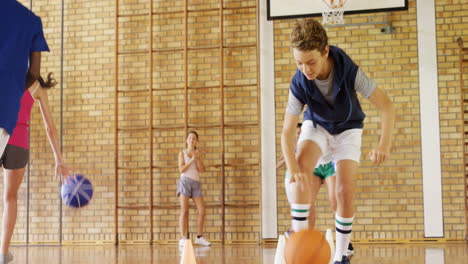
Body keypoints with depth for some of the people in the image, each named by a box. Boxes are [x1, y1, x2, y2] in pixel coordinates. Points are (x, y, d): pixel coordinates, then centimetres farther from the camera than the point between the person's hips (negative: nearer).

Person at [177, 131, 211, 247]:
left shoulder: (198, 153, 14)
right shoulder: (182, 153, 7)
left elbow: (202, 169, 3)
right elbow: (181, 169, -5)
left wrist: (197, 158, -7)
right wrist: (192, 160, -10)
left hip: (196, 183, 4)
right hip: (185, 181, -3)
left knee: (202, 211, -2)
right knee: (184, 210, -9)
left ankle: (200, 237, 10)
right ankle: (183, 239, -10)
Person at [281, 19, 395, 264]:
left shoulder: (350, 71, -33)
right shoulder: (299, 83, -29)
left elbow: (386, 106, -29)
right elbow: (287, 132, -28)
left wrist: (384, 144, -45)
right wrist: (293, 169, -45)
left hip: (348, 129, 0)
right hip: (316, 125, 1)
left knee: (345, 190, -14)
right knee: (302, 164, -30)